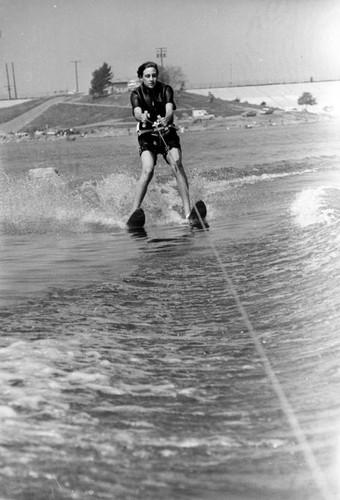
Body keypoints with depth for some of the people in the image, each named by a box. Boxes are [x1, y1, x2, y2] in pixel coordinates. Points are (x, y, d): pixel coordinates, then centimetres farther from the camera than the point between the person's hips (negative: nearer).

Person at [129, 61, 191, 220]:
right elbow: (137, 112, -26)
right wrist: (142, 117, -51)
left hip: (167, 134, 1)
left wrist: (166, 119, -46)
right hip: (147, 135, -1)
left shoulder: (166, 89, -4)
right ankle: (134, 212, -22)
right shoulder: (136, 94, -6)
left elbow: (170, 110, -22)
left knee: (177, 166, -22)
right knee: (147, 171, -23)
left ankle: (187, 211, -25)